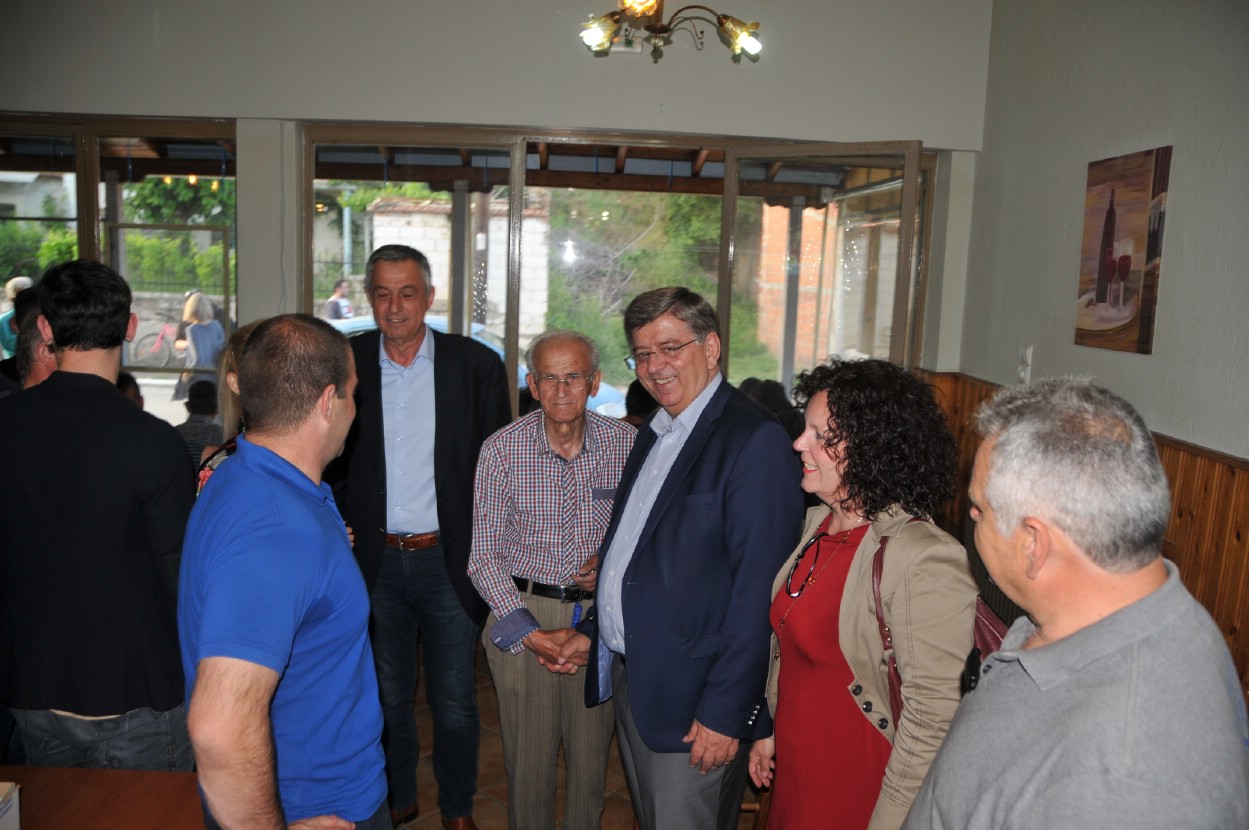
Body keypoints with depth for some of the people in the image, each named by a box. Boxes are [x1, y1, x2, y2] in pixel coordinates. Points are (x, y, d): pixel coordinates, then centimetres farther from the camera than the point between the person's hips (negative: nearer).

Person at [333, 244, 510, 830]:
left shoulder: (477, 365, -5)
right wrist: (352, 522, -4)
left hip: (449, 561, -1)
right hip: (377, 562, 2)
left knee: (454, 703, 11)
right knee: (387, 694, 19)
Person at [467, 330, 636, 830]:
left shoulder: (627, 444, -5)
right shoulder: (501, 449, -8)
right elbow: (484, 554, -5)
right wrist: (530, 632, -12)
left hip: (601, 613, 1)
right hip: (522, 614, -1)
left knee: (592, 751, 12)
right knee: (527, 755, 9)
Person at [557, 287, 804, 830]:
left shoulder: (755, 440, -18)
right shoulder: (655, 433, 11)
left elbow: (757, 589, -21)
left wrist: (725, 710, -20)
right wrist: (594, 629, 16)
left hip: (695, 702, -8)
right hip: (628, 676, 8)